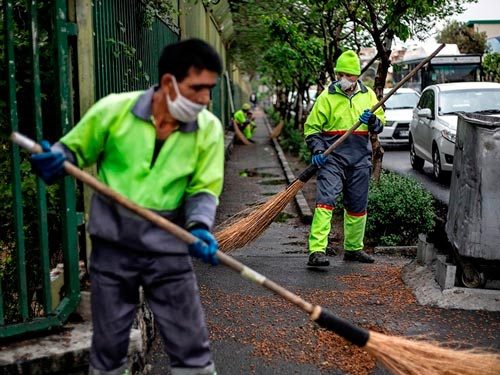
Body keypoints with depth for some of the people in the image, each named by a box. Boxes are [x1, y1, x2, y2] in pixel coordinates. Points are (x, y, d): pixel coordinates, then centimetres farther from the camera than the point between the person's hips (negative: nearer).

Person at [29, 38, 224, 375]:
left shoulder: (208, 128, -6)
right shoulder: (114, 109, -10)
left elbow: (203, 189, 0)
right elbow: (74, 150, 4)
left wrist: (199, 227, -20)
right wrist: (55, 160, -19)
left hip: (167, 248, 1)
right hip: (114, 244, 0)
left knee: (193, 348, 4)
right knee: (108, 347, 14)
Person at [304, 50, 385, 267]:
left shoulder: (368, 95, 9)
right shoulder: (327, 96, 0)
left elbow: (380, 125, 12)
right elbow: (312, 127, 2)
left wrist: (372, 120, -11)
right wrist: (317, 151, -12)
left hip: (360, 159, 4)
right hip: (332, 158, -4)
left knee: (357, 206, 13)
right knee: (325, 201, -17)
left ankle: (353, 248, 29)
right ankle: (317, 251, -22)